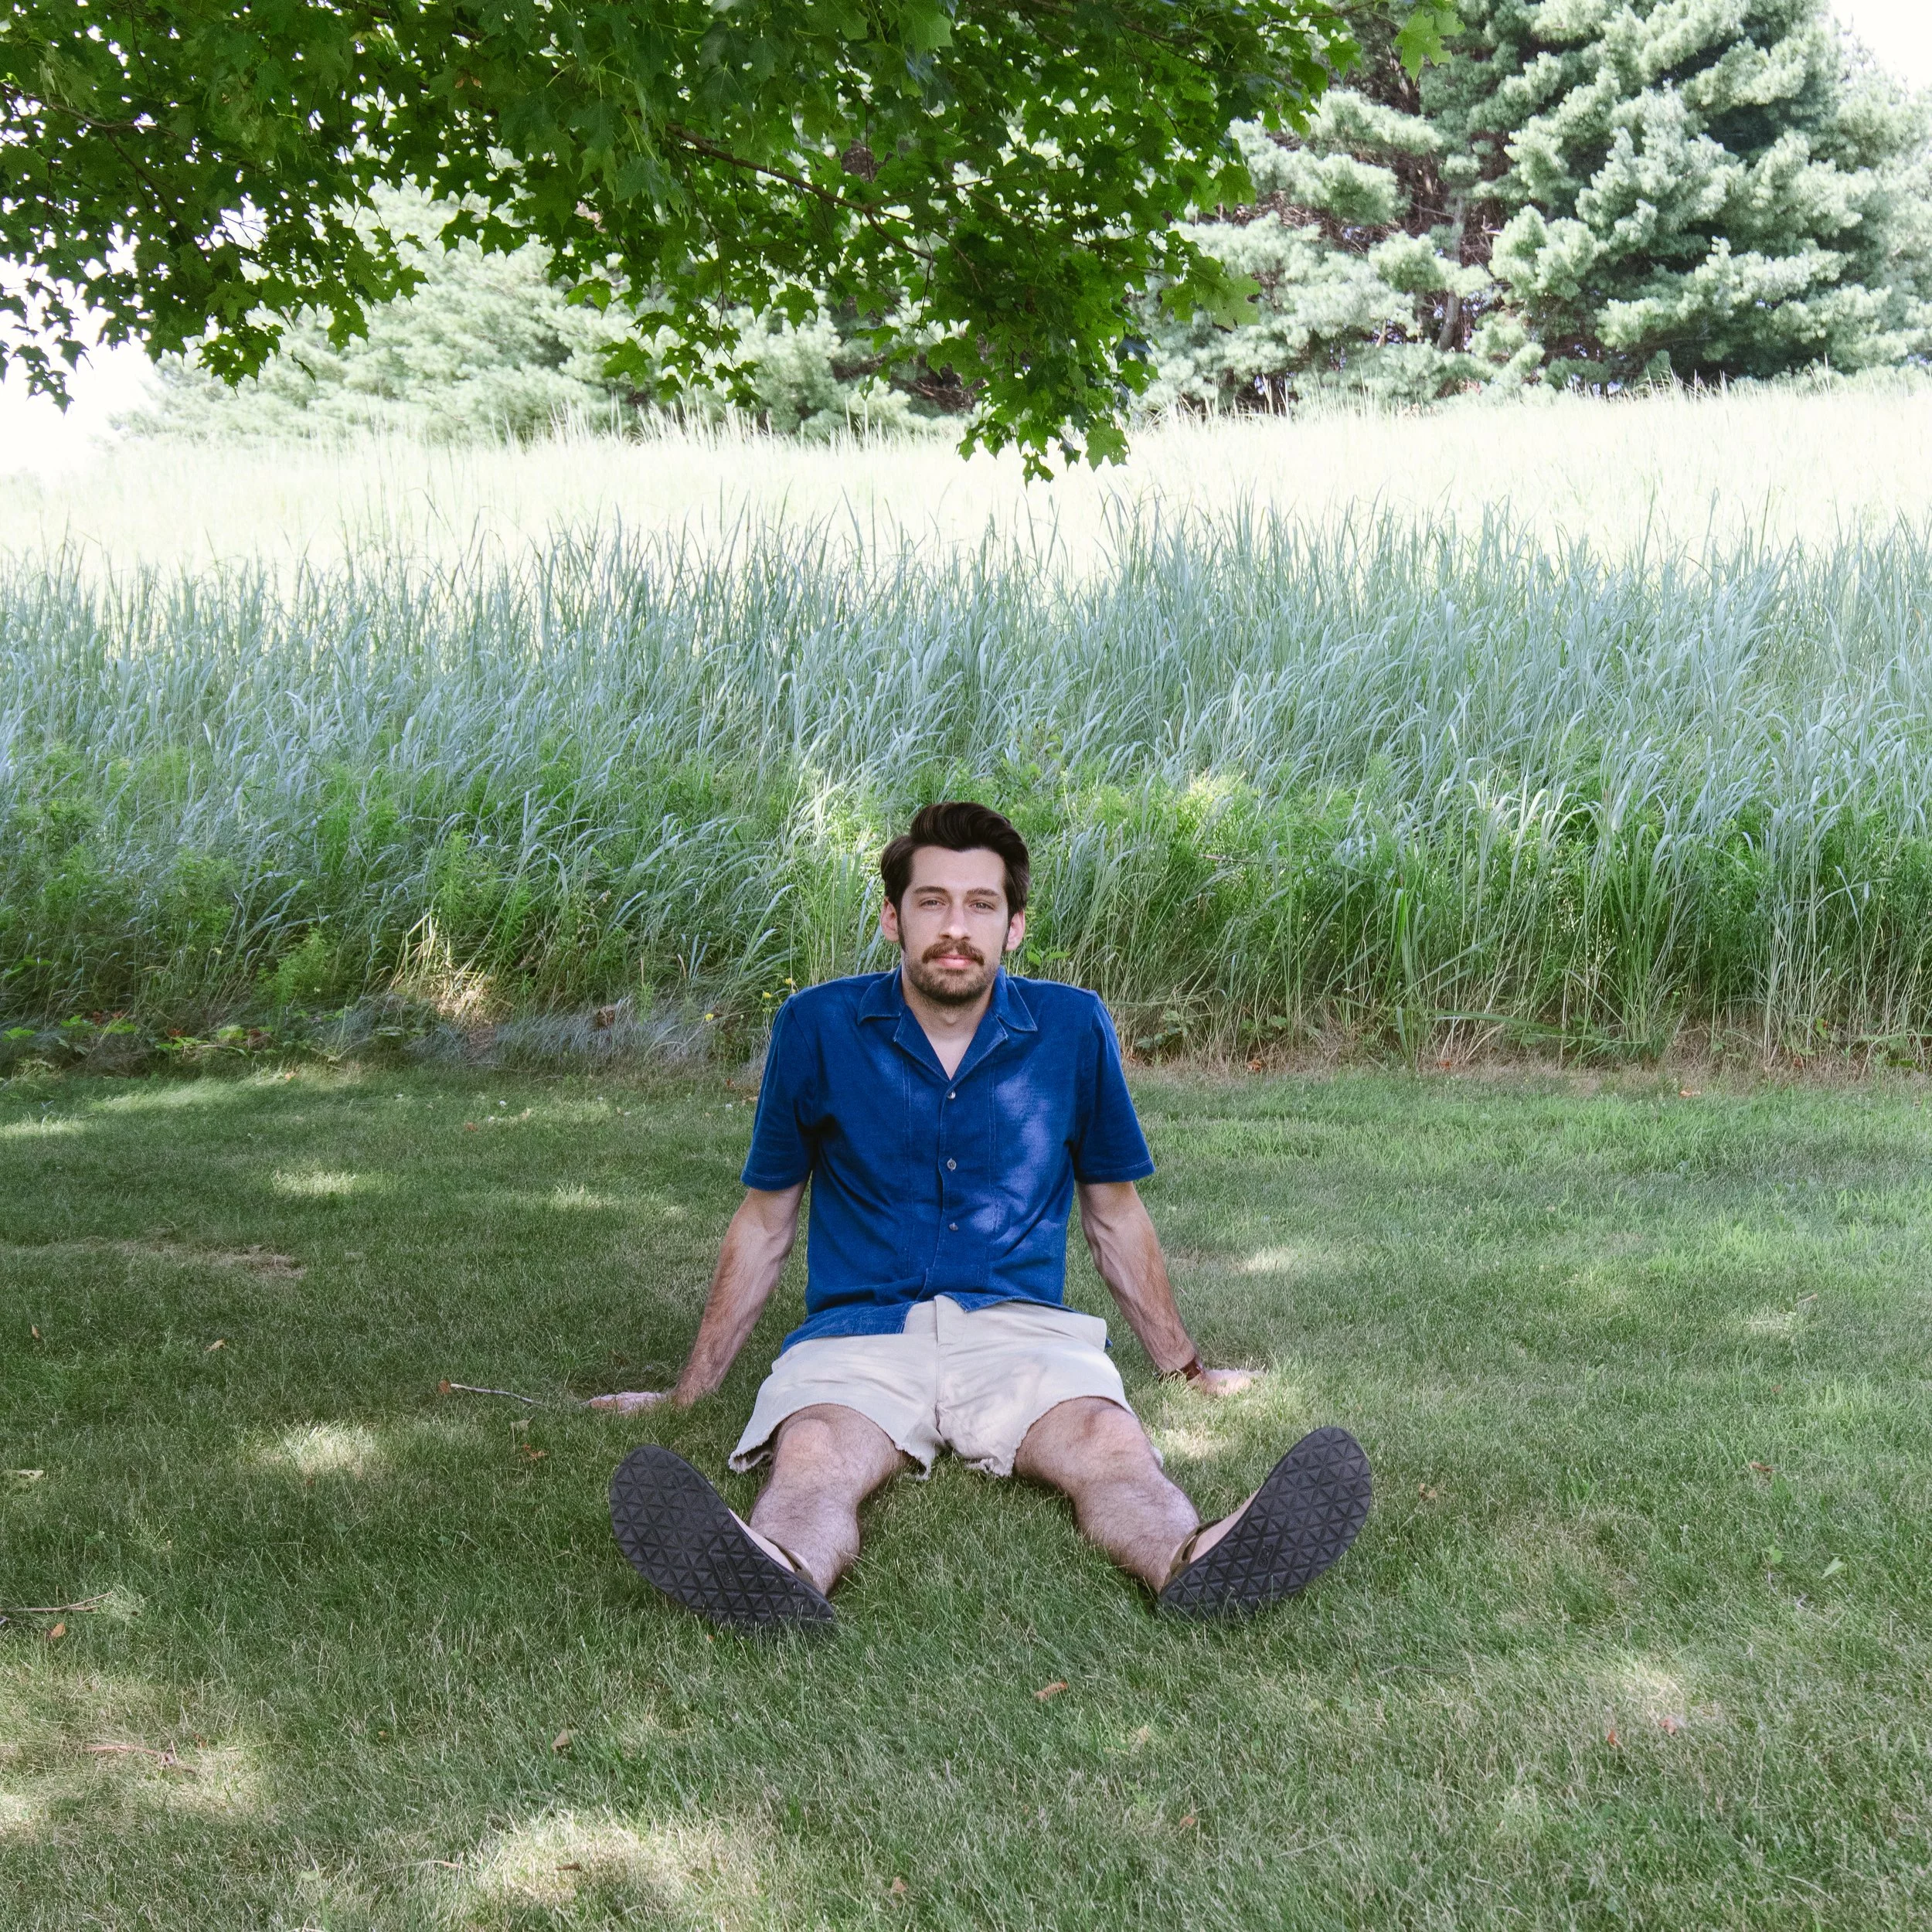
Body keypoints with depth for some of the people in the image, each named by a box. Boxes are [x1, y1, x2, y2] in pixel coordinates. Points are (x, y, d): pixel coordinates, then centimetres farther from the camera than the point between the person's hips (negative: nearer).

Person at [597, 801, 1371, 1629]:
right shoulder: (817, 1028, 5)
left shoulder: (1073, 1029, 8)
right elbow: (764, 1224, 15)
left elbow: (1114, 1217, 21)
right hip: (856, 1333, -1)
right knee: (810, 1460, -36)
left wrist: (1187, 1372, 27)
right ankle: (774, 1575, -68)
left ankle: (1196, 1562, -63)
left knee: (1112, 1444, -33)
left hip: (1020, 1328, 1)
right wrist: (686, 1394, 16)